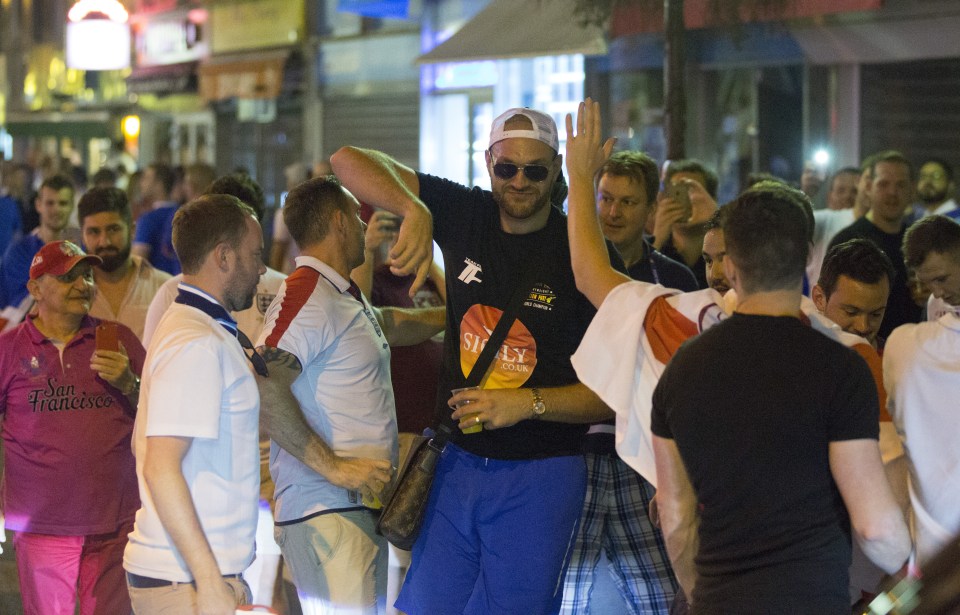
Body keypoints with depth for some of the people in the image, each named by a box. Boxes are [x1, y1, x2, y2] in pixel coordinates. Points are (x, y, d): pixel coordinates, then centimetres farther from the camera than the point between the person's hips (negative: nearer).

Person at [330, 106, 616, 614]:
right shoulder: (465, 215, 1)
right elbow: (349, 161, -4)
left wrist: (528, 403, -20)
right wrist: (414, 210, -22)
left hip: (538, 476, -4)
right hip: (458, 462, 4)